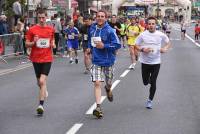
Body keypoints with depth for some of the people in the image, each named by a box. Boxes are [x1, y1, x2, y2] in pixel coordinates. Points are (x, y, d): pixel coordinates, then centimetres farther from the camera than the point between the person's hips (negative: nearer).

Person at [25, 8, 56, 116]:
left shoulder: (51, 29, 4)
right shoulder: (32, 30, -2)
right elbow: (27, 44, 2)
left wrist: (53, 44, -3)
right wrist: (33, 42, -18)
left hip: (47, 58, -1)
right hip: (36, 59, 1)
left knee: (42, 81, -14)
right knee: (39, 82, 14)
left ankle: (41, 105, -14)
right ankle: (44, 91, 49)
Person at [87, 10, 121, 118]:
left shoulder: (110, 31, -14)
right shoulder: (92, 28, 2)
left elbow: (117, 45, -15)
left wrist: (104, 46, -22)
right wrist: (90, 47, 7)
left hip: (108, 60, -2)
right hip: (96, 60, 2)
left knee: (108, 83, 17)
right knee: (97, 83, -12)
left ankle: (108, 89, 55)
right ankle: (98, 107, -14)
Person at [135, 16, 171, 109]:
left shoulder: (161, 35, -5)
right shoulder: (143, 35, -6)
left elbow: (168, 43, 10)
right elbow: (136, 45, 1)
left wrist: (165, 49, -11)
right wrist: (142, 49, -19)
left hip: (156, 62, -1)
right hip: (145, 62, 1)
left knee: (153, 83, -1)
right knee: (145, 82, 10)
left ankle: (150, 100, 17)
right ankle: (149, 79, 47)